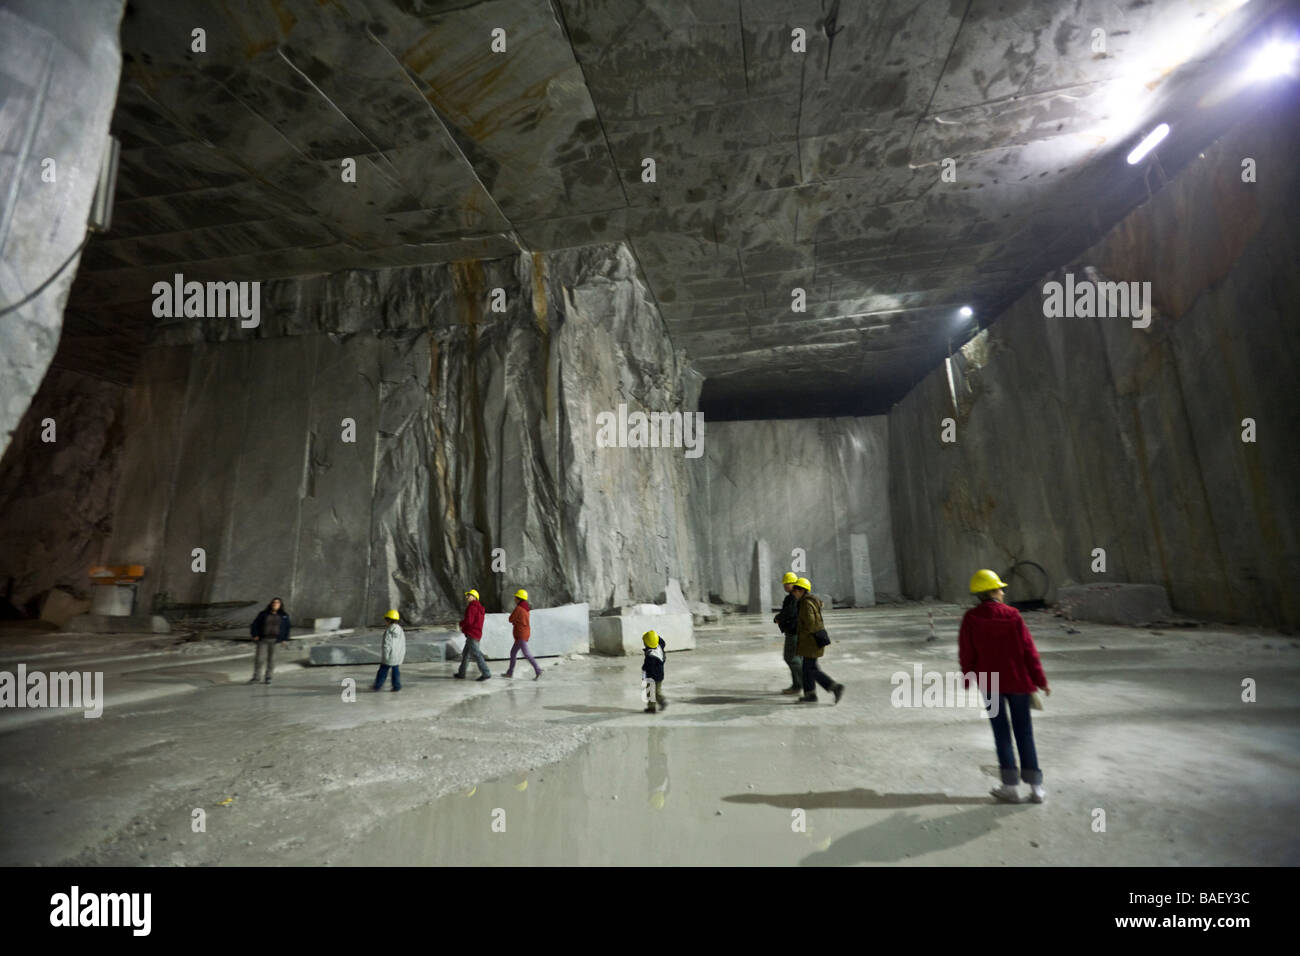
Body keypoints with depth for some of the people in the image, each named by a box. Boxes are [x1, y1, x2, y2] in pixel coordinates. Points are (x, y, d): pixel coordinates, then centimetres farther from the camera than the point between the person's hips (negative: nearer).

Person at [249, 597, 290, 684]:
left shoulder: (284, 616, -1)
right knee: (258, 657, 1)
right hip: (262, 639, 1)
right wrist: (255, 635, -9)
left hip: (275, 640, 0)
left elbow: (286, 627, 4)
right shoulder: (264, 614, -3)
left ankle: (268, 677, 16)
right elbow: (255, 624, 0)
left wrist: (284, 639, 1)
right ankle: (256, 677, 15)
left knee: (271, 659, 3)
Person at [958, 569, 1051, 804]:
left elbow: (967, 653, -5)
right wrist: (1040, 680, 4)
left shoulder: (971, 619, -9)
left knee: (1001, 733, 9)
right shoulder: (1013, 615, -7)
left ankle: (1011, 786, 12)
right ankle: (1035, 786, 16)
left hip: (990, 683, -1)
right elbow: (1029, 650, -5)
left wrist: (968, 679, 8)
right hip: (1018, 681, 1)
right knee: (1024, 732, 12)